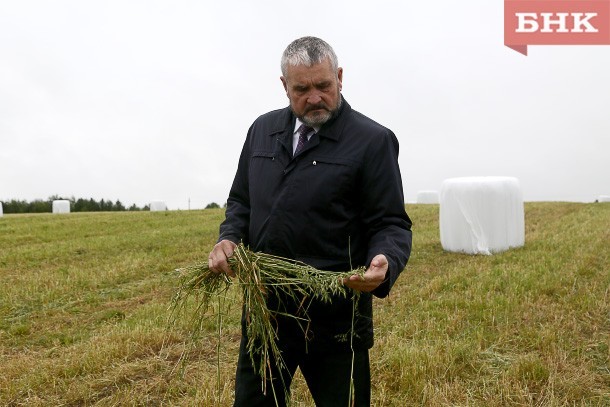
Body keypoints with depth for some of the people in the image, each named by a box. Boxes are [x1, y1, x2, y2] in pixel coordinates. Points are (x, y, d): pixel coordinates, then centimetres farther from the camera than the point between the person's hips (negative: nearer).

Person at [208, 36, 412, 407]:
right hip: (264, 307, 5)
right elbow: (241, 200, 17)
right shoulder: (263, 130, 9)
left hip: (335, 317, -4)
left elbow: (392, 224, -8)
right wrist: (229, 238, -3)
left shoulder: (373, 140, -8)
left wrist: (385, 263, -29)